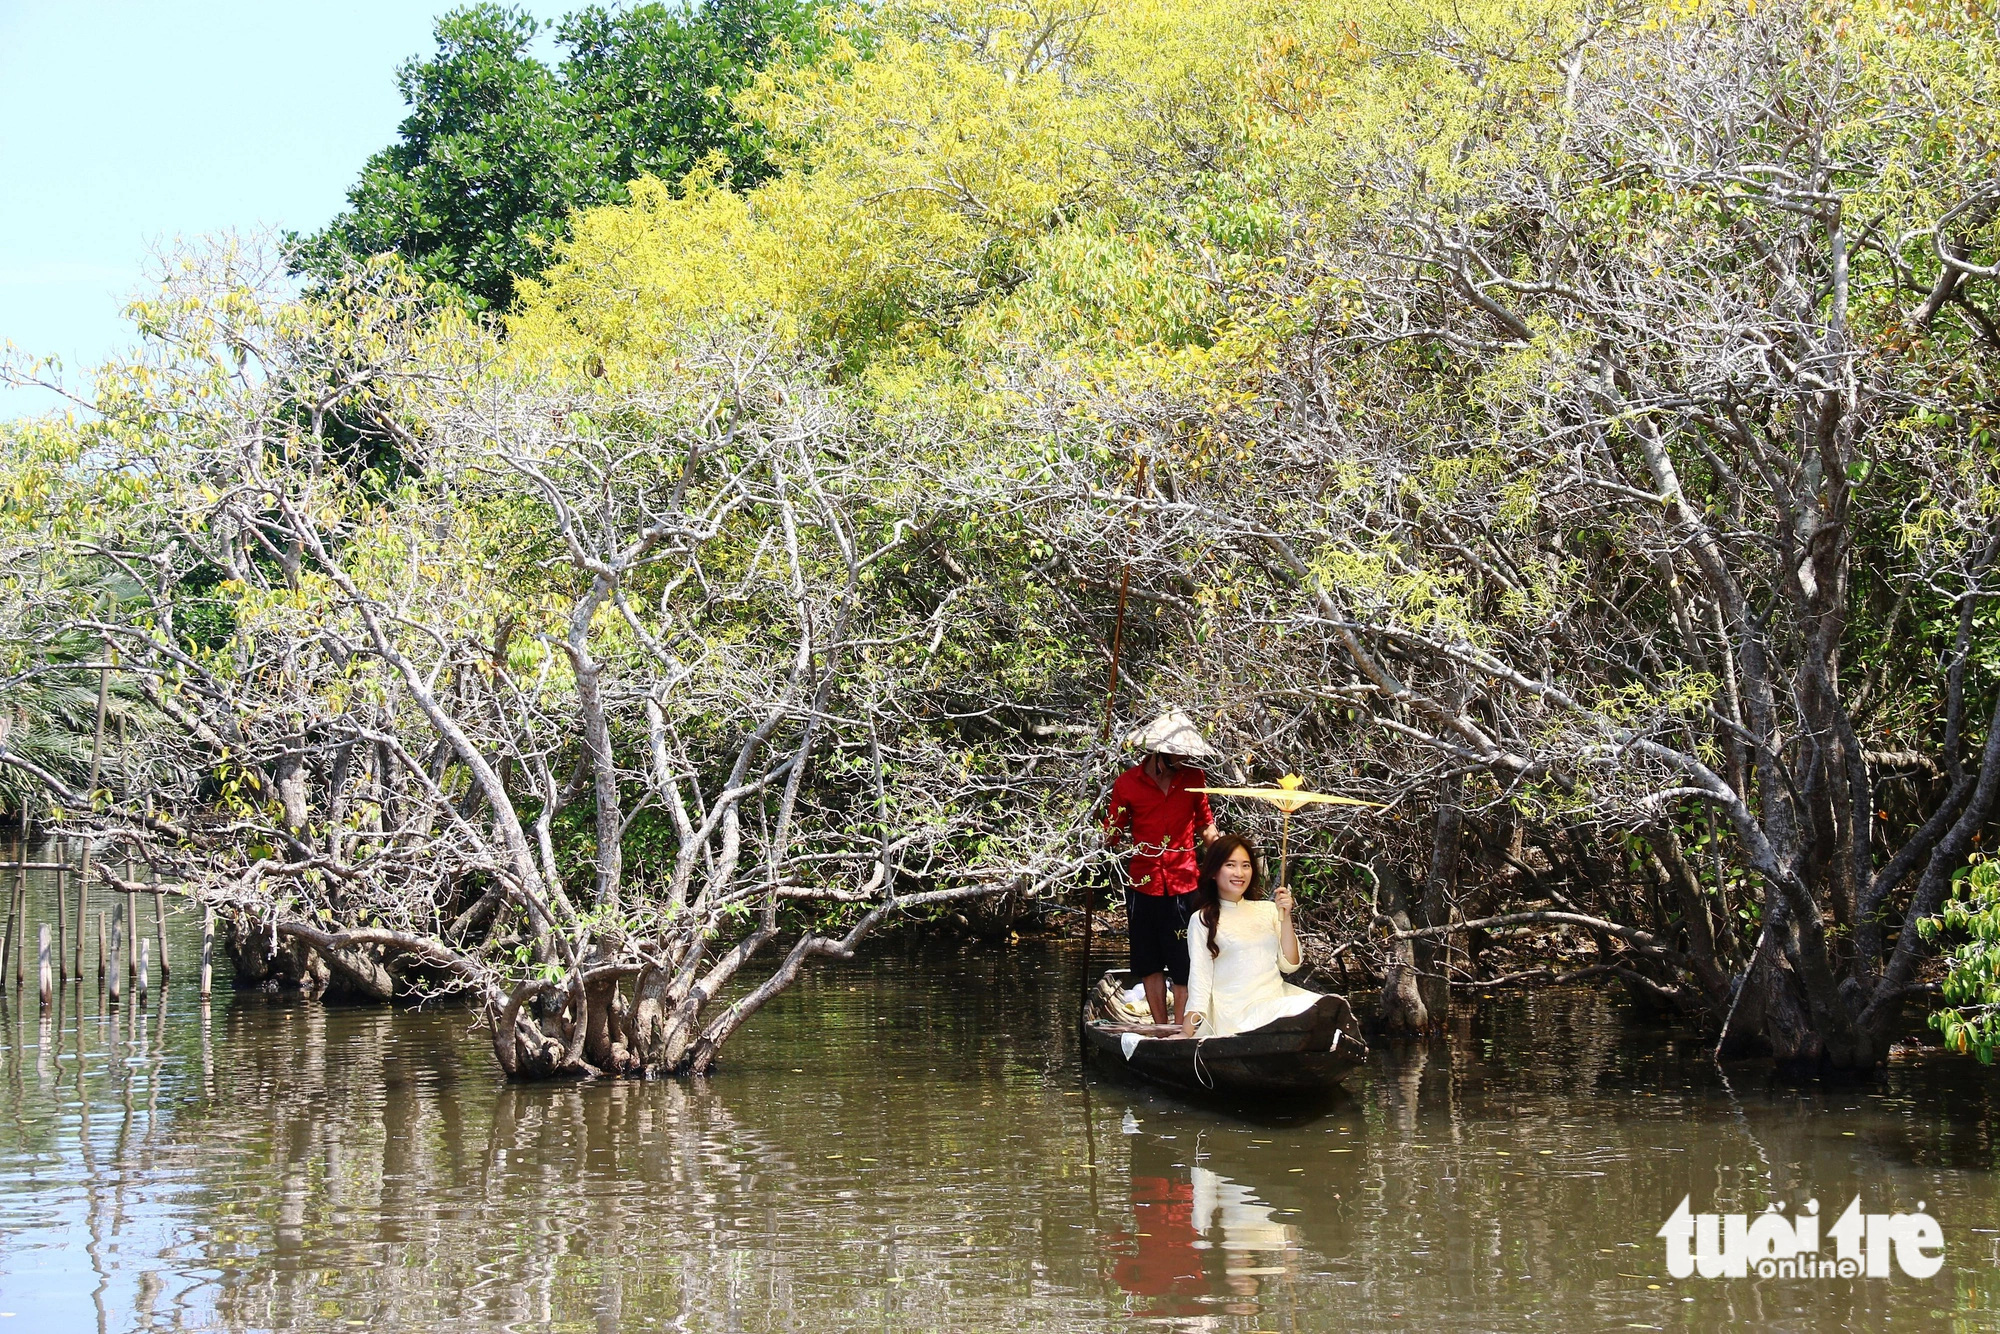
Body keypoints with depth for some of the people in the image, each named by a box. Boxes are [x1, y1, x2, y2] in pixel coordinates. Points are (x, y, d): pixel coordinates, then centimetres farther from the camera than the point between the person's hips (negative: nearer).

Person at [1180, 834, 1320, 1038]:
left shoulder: (1267, 910, 18)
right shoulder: (1202, 919, 5)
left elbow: (1289, 964, 12)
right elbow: (1199, 979, -2)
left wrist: (1285, 917, 0)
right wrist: (1187, 1036, -14)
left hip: (1277, 997, 5)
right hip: (1235, 1010, -5)